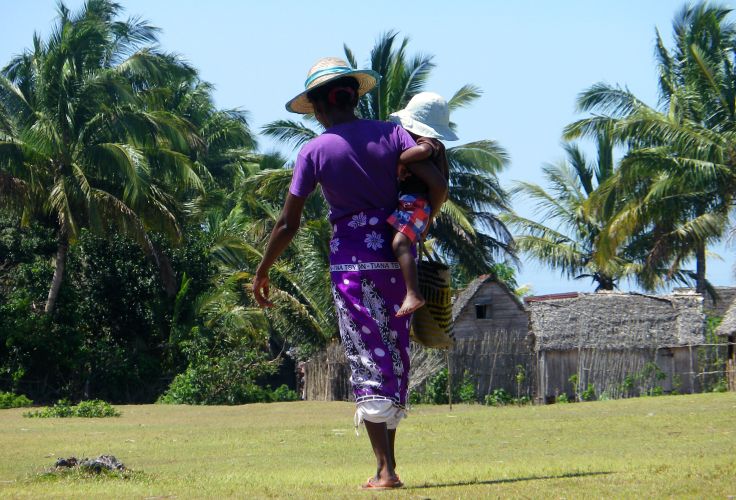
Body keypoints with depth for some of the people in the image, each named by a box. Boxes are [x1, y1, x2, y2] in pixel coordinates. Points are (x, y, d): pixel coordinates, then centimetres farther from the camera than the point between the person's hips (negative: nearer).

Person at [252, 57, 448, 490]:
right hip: (399, 256, 3)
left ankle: (385, 471, -10)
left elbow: (288, 223, -4)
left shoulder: (315, 151, -5)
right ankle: (389, 464, 16)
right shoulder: (392, 133, 1)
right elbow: (438, 187, -6)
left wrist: (262, 272, 9)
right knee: (396, 358, 12)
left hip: (353, 263, -3)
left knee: (368, 361, -2)